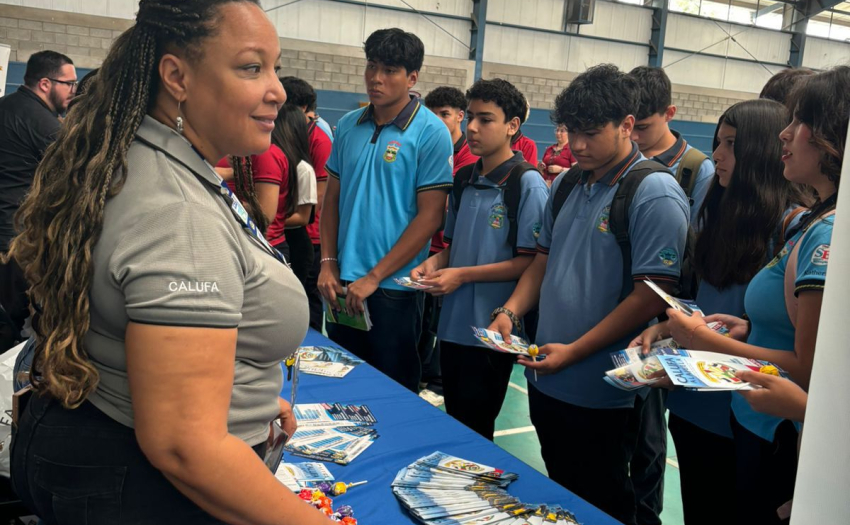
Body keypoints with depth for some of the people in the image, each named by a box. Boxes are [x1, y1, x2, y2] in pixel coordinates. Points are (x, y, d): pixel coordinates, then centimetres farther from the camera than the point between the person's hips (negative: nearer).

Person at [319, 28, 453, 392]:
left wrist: (374, 277, -14)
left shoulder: (431, 133, -10)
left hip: (394, 286, -5)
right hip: (343, 282, 5)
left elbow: (430, 215, -12)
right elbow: (333, 198, 12)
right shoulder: (348, 126, 6)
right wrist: (328, 264, 1)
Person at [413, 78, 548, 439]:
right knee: (453, 425, 19)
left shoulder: (527, 183, -11)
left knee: (474, 429, 7)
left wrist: (462, 275, -17)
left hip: (492, 329, -6)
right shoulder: (464, 179, 9)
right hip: (453, 325, 6)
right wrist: (435, 262, -1)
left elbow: (531, 261, -15)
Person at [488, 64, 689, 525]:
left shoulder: (655, 193, -15)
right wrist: (510, 312, -2)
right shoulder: (565, 185, 7)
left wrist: (573, 351, -20)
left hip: (602, 396, -6)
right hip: (546, 380, 7)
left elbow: (650, 297, -19)